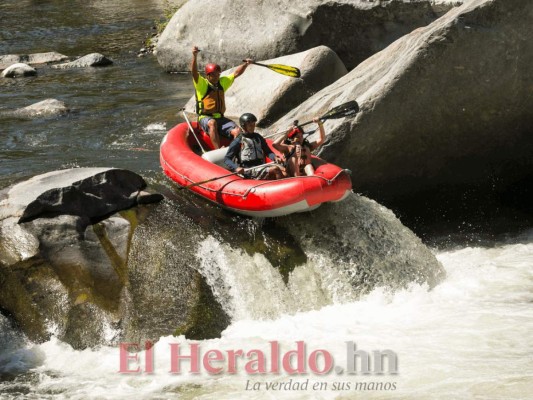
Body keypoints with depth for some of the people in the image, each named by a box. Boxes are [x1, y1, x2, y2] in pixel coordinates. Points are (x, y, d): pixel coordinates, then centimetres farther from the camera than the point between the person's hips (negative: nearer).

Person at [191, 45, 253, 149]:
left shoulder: (222, 82, 16)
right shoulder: (202, 84, -3)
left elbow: (236, 73, 23)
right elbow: (194, 72, -19)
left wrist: (246, 64, 10)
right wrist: (194, 56, -33)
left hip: (220, 118, 6)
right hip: (205, 118, -6)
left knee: (236, 131, -18)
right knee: (213, 123, -40)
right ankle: (218, 151, -49)